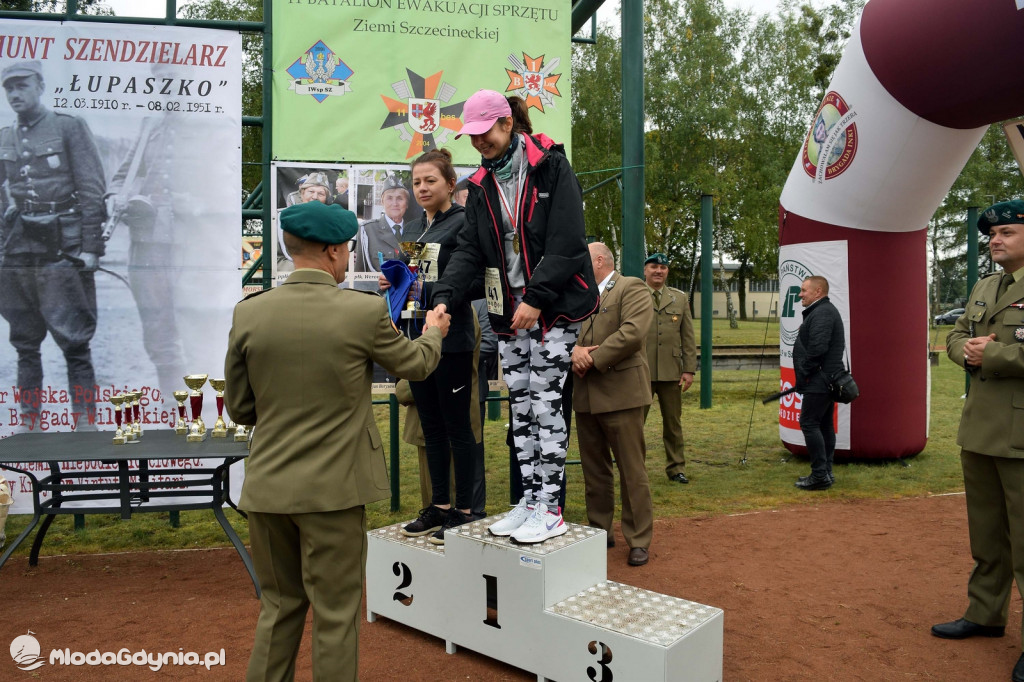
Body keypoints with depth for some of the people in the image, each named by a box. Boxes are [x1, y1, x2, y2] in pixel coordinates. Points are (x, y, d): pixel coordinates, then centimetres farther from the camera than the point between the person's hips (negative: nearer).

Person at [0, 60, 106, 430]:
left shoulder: (69, 128, 1)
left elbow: (92, 190, -4)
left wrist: (90, 246, -10)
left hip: (62, 251, -5)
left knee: (74, 343, -3)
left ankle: (85, 423, 3)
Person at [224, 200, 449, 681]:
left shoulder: (248, 313, -4)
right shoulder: (366, 311, -12)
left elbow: (239, 407, 5)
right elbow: (415, 365, 6)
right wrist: (434, 332, 27)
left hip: (267, 485, 4)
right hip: (333, 487, -4)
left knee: (279, 606, 20)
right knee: (335, 614, 11)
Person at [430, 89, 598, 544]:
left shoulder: (551, 167, -6)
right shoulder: (481, 185, 11)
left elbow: (567, 242, -13)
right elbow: (469, 249, 5)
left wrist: (537, 298, -18)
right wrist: (445, 297, -11)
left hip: (555, 306, -6)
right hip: (509, 311, 6)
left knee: (546, 403, -6)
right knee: (520, 408, 8)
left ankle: (550, 510, 3)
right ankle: (529, 500, 18)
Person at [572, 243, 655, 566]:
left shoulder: (631, 288, -2)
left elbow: (633, 332, -17)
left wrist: (593, 358, -14)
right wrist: (574, 351, -10)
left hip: (621, 394, -7)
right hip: (585, 396, 7)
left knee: (632, 471, 0)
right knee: (594, 470, 14)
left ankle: (639, 540, 11)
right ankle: (600, 531, 26)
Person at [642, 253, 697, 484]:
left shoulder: (680, 298, 12)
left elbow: (688, 337, 9)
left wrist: (689, 370, 2)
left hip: (671, 372, 2)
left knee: (673, 422, 10)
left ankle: (676, 468, 22)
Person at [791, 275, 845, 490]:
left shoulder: (822, 313, -16)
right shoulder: (823, 311, 20)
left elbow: (817, 348, -26)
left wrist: (803, 374, -16)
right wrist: (804, 378, 17)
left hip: (819, 381, -11)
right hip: (826, 381, 11)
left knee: (809, 423, -10)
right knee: (824, 425, 13)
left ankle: (820, 475, -7)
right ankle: (825, 473, 20)